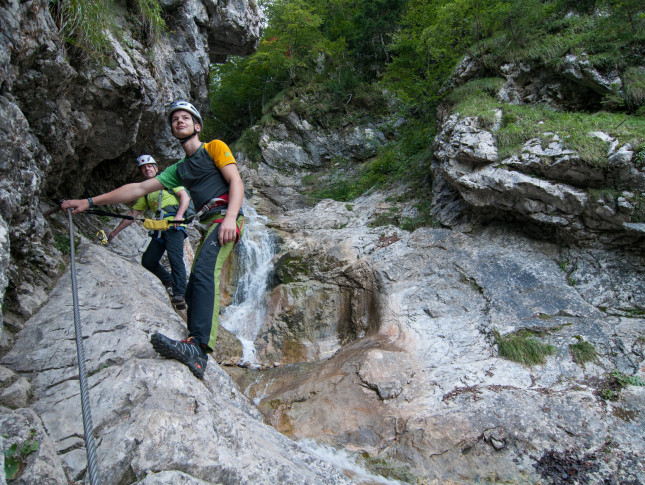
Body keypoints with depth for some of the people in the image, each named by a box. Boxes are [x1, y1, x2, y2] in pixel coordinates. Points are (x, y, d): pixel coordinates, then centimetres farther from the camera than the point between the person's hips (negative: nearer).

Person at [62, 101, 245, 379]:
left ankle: (198, 346, -43)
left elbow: (236, 182, -4)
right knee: (193, 292, 2)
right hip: (208, 225, 8)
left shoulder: (214, 147, 9)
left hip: (225, 216, -8)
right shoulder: (179, 170, 27)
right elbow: (138, 189, 23)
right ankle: (195, 356, 4)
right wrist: (90, 202, 18)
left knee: (204, 271, -31)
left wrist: (229, 217, -22)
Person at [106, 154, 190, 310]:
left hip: (174, 226, -6)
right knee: (148, 261, -1)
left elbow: (185, 197, -1)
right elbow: (133, 214, 24)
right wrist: (115, 231, 21)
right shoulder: (144, 192, 23)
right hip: (159, 229, 6)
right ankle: (169, 281, 20)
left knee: (175, 258, -21)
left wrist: (179, 215, -18)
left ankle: (180, 294, -24)